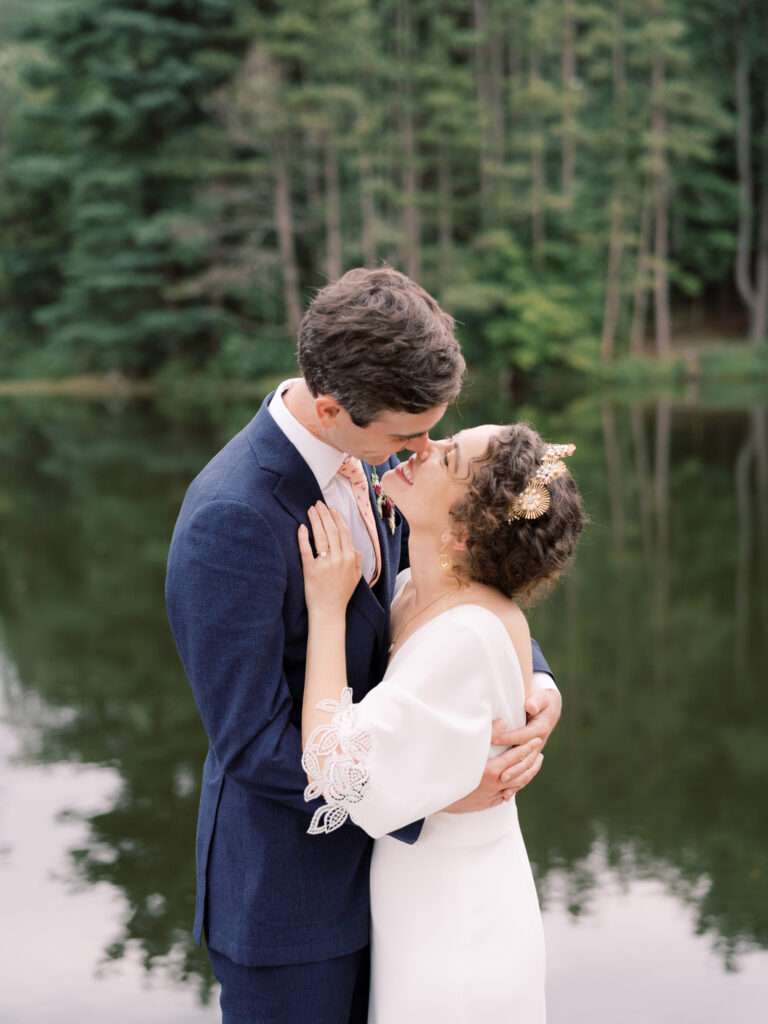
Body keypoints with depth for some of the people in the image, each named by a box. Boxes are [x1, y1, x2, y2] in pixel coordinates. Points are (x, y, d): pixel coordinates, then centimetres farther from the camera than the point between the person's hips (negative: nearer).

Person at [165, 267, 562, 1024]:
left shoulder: (364, 450, -6)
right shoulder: (231, 520, -32)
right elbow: (252, 740, -27)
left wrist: (535, 679, -14)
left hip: (358, 842, 8)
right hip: (283, 882, -8)